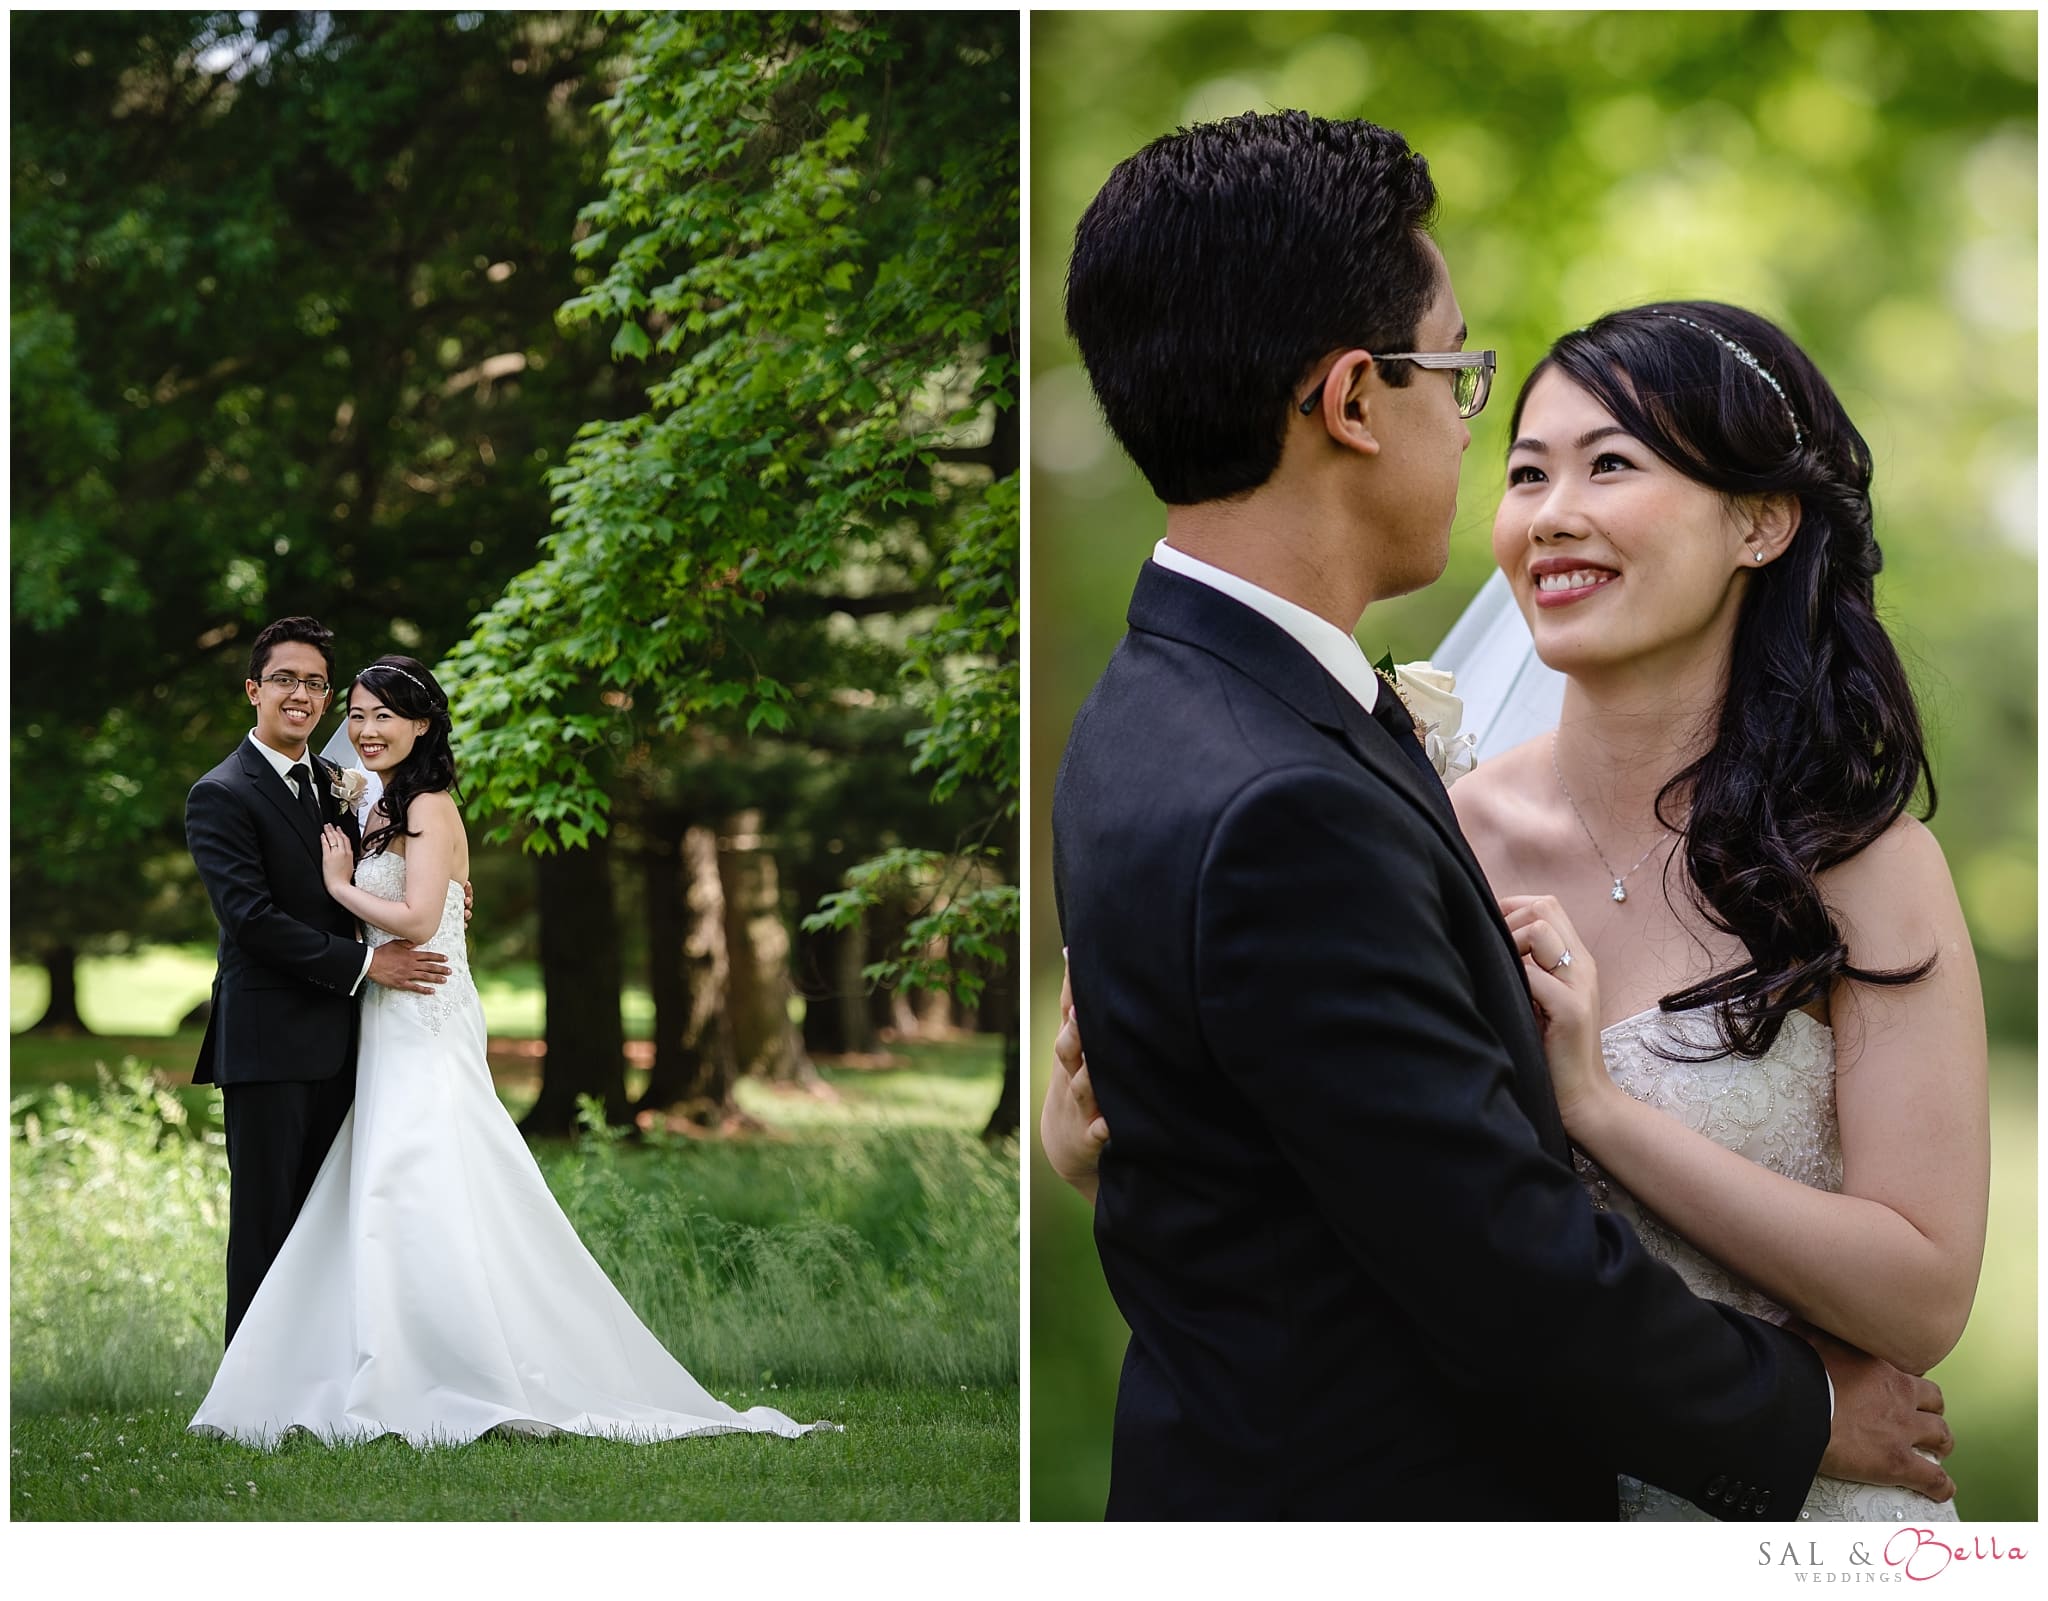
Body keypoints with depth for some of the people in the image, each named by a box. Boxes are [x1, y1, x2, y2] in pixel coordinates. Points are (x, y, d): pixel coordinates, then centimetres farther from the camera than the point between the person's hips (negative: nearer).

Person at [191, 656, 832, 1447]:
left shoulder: (428, 809, -11)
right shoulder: (383, 811, 17)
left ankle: (499, 1389, -10)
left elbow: (415, 921, -22)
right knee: (388, 1206, 7)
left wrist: (341, 884, -10)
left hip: (425, 1036, -10)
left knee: (428, 1211, -13)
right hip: (391, 1034, 10)